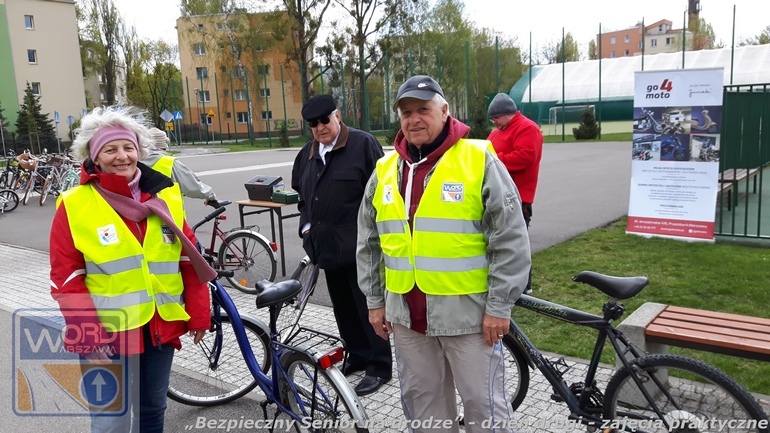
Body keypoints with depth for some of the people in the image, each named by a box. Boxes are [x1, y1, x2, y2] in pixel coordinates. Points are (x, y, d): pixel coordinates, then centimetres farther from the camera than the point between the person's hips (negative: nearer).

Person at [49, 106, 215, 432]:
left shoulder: (164, 197, 1)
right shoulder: (74, 206, -8)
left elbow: (189, 260, 4)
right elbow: (66, 279, -8)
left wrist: (199, 314, 3)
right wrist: (88, 337, -13)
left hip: (160, 328, 3)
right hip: (107, 336, -3)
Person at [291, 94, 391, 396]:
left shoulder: (363, 144, -8)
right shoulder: (307, 154, 14)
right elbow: (301, 193, 27)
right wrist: (306, 225, 14)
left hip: (359, 245, -7)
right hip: (328, 244, 7)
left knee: (368, 306, 0)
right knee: (343, 306, 16)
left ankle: (380, 366, 13)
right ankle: (358, 355, 33)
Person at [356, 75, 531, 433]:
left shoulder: (479, 160, -9)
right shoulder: (385, 170, 6)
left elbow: (510, 241, -10)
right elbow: (368, 244, 13)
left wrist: (499, 306, -10)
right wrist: (375, 301, 12)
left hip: (467, 312, -4)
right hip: (406, 314, 5)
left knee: (483, 401, 9)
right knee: (421, 398, 19)